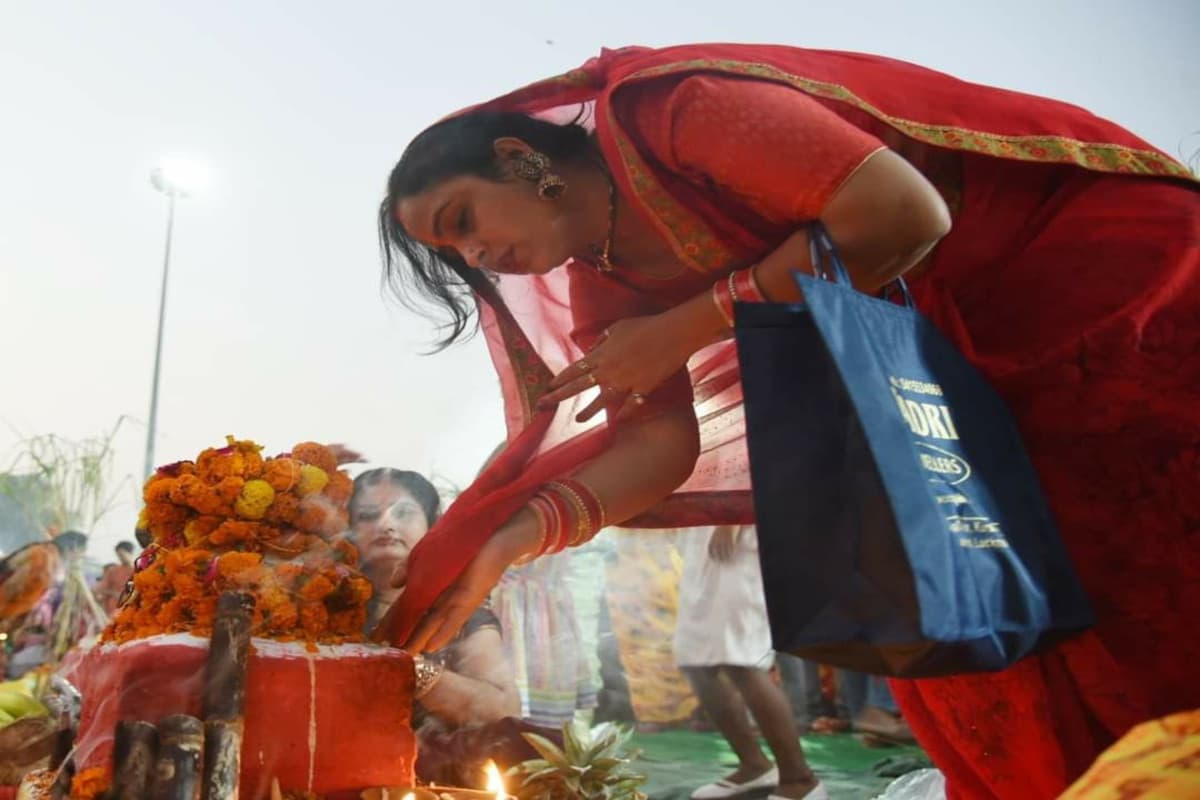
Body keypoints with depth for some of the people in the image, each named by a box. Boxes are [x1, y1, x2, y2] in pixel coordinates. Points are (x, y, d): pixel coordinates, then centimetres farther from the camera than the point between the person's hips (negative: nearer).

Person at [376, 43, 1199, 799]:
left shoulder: (667, 106, -23)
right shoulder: (606, 288, 1)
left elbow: (904, 214, -29)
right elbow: (657, 440, -11)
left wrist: (686, 329, -24)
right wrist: (505, 541, -25)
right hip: (949, 365, 7)